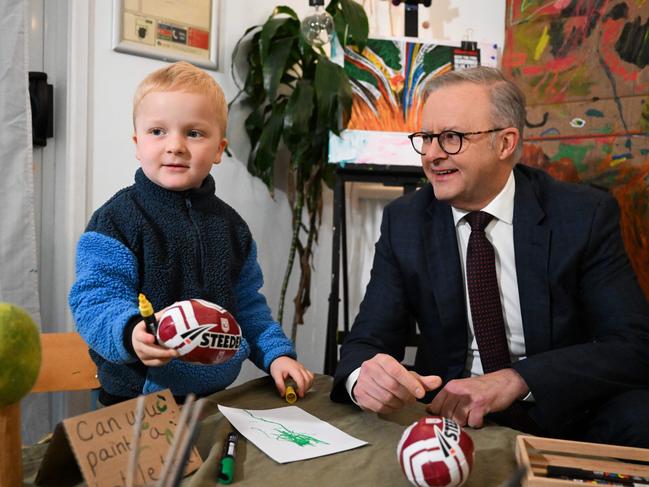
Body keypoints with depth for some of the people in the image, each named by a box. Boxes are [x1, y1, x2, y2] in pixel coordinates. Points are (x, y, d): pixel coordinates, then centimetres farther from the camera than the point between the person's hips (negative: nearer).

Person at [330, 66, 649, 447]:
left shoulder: (585, 215, -7)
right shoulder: (404, 221, -2)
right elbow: (369, 339, -4)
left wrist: (517, 380, -27)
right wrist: (363, 375, -30)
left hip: (560, 416, -1)